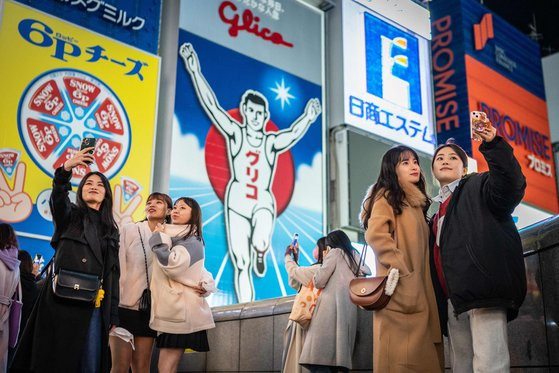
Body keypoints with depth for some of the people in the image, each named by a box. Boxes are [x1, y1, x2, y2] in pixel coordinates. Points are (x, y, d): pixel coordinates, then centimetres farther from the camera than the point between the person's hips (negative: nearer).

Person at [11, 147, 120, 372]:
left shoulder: (111, 230, 17)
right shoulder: (69, 215, 8)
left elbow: (113, 273, 14)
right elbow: (58, 199, -17)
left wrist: (113, 314, 8)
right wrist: (66, 169, -37)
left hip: (96, 306, 3)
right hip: (62, 301, -3)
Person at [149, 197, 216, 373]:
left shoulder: (191, 241, -8)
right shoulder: (176, 239, 21)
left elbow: (172, 265, -24)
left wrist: (160, 239, -11)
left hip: (180, 310, -9)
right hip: (173, 310, 9)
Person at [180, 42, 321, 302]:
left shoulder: (272, 142, 4)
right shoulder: (235, 133, 4)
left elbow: (294, 133, -13)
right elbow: (211, 105, -3)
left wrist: (308, 118, -33)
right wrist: (195, 71, -10)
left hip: (263, 203, 0)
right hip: (237, 202, 0)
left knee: (260, 243, -29)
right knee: (240, 265, -1)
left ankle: (260, 256, 9)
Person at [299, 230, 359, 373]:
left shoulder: (335, 252, 6)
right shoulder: (354, 257, 25)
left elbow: (318, 281, 1)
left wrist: (324, 260, 17)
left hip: (332, 307, -7)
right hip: (349, 310, 7)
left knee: (318, 361, -15)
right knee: (335, 360, 2)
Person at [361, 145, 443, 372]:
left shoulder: (417, 202, 24)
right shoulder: (386, 196, 0)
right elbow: (375, 235, -15)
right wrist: (401, 269, -17)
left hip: (421, 288, 8)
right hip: (400, 287, -8)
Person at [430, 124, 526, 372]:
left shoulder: (479, 185, 10)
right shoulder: (438, 207, 29)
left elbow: (511, 187, -13)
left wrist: (493, 146, -27)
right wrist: (439, 302, 16)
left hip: (482, 287, -7)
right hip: (453, 299, 8)